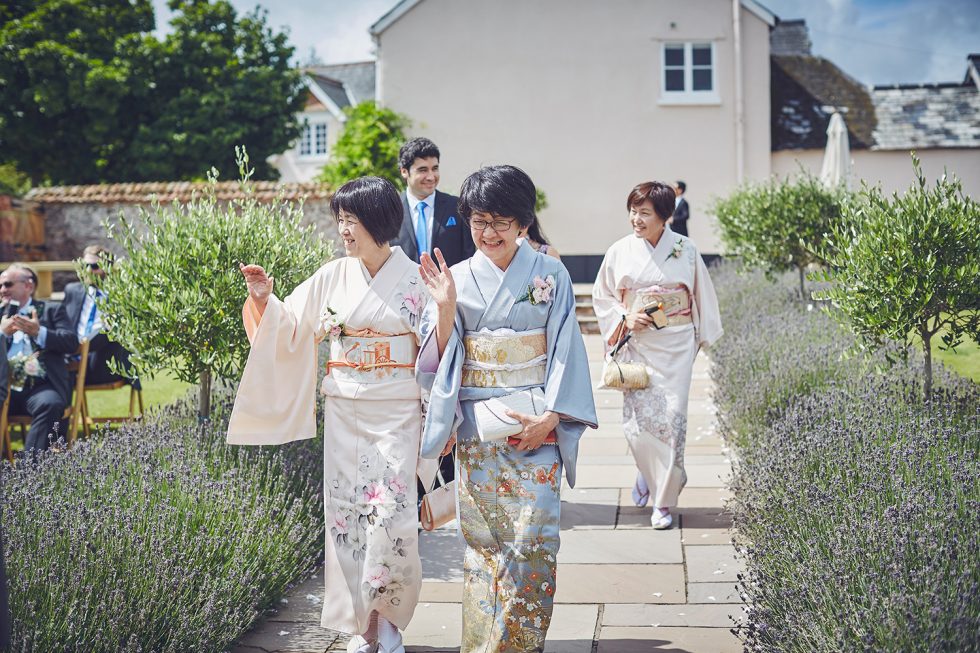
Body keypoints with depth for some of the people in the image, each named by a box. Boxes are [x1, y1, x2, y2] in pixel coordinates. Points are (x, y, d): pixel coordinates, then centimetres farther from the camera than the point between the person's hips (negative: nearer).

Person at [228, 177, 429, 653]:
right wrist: (264, 299, -7)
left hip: (396, 413, -3)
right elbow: (291, 327, 10)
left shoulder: (414, 279, -3)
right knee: (347, 514, 5)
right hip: (344, 413, 3)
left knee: (390, 516, -10)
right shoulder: (333, 276, 5)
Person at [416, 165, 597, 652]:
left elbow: (566, 350, -1)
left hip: (537, 425, -1)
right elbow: (442, 360, 1)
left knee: (534, 539, -5)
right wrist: (445, 307, -14)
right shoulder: (456, 278, 3)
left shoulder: (550, 275, 0)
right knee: (483, 539, 6)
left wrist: (550, 416, -11)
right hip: (477, 428, 1)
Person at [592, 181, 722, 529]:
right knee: (638, 418, -7)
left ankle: (663, 500, 5)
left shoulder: (685, 250, -1)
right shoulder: (620, 251, 0)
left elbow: (702, 295, 10)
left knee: (672, 418, -6)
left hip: (676, 345, 0)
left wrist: (703, 335, 12)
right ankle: (649, 472, 25)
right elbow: (601, 296, 9)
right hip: (637, 346, 1)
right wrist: (624, 319, -8)